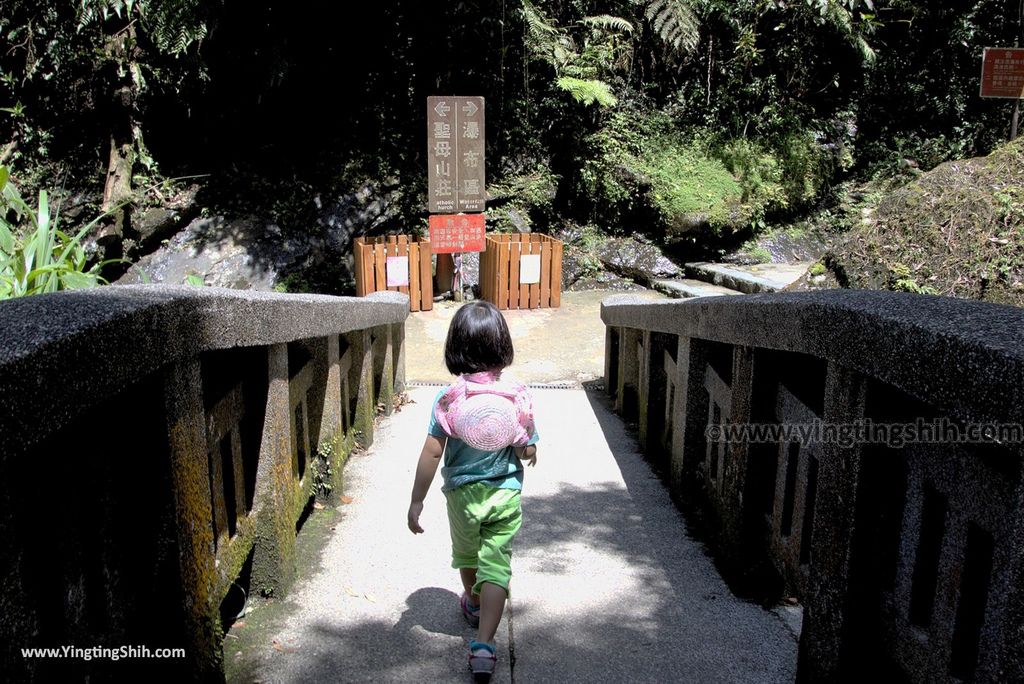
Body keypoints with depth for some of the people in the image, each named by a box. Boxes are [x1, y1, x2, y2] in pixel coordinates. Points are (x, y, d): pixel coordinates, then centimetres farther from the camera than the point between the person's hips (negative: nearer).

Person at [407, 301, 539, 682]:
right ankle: (484, 644, -6)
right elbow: (528, 453, -6)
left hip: (463, 493, 1)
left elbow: (432, 453, -14)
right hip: (506, 494, -1)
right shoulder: (517, 396, -10)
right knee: (496, 565, 4)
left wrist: (416, 500, -6)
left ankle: (473, 604, 52)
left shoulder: (448, 398, -14)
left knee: (467, 554, 26)